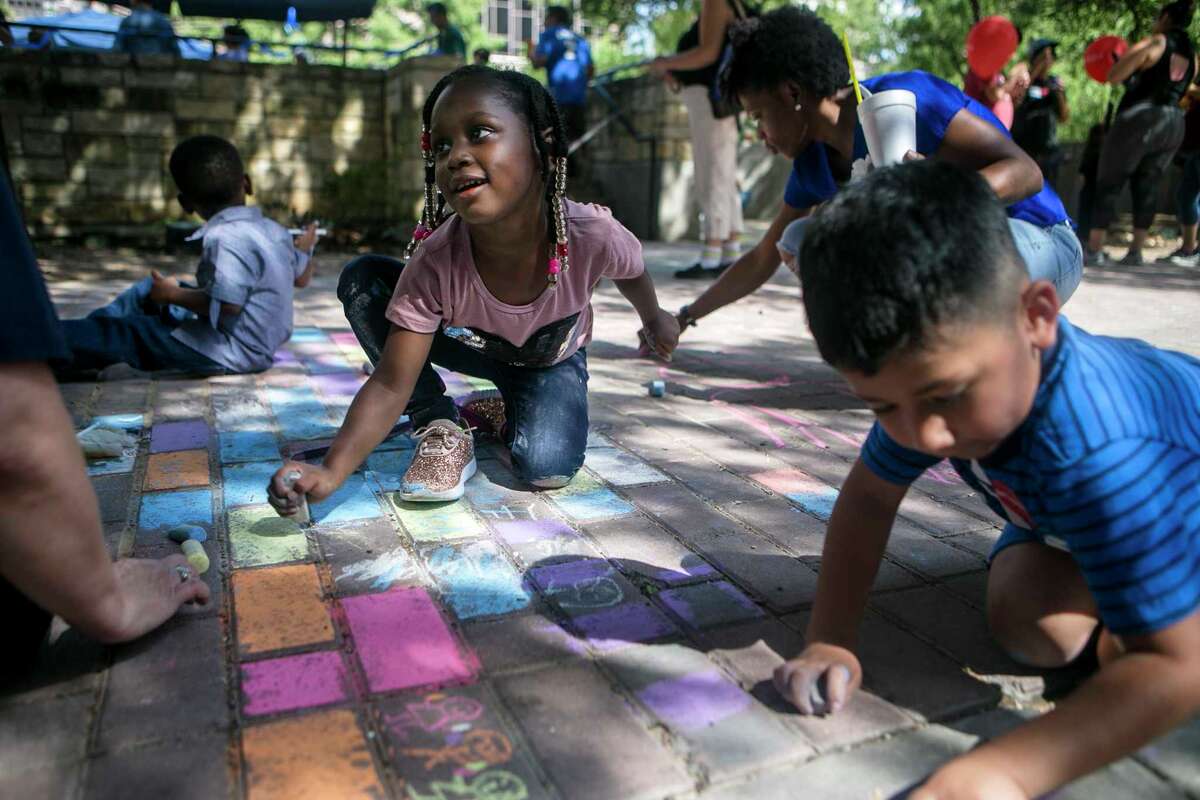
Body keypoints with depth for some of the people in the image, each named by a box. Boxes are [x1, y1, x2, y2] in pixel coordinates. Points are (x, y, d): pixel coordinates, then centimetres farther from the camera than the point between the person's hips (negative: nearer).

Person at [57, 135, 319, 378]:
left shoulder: (225, 238, -24)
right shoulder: (275, 230, 1)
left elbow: (226, 307, -32)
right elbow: (301, 278, 16)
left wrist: (175, 295, -16)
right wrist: (304, 248, 37)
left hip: (230, 354, -9)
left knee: (120, 334, -8)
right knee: (148, 290, 21)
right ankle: (78, 337, 26)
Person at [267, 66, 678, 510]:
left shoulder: (592, 235, -36)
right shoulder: (435, 263, -35)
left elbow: (632, 272, -10)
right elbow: (390, 386, -32)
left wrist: (654, 319, 12)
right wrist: (332, 471, -47)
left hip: (553, 357, 0)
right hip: (474, 346, 1)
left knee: (547, 467, -29)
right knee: (362, 279, -24)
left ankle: (504, 410, 7)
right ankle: (439, 425, -12)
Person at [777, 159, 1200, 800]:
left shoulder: (1096, 453, -49)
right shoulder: (928, 371, -27)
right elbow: (867, 498, -17)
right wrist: (829, 641, -26)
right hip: (1062, 511, 4)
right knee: (1030, 627, -21)